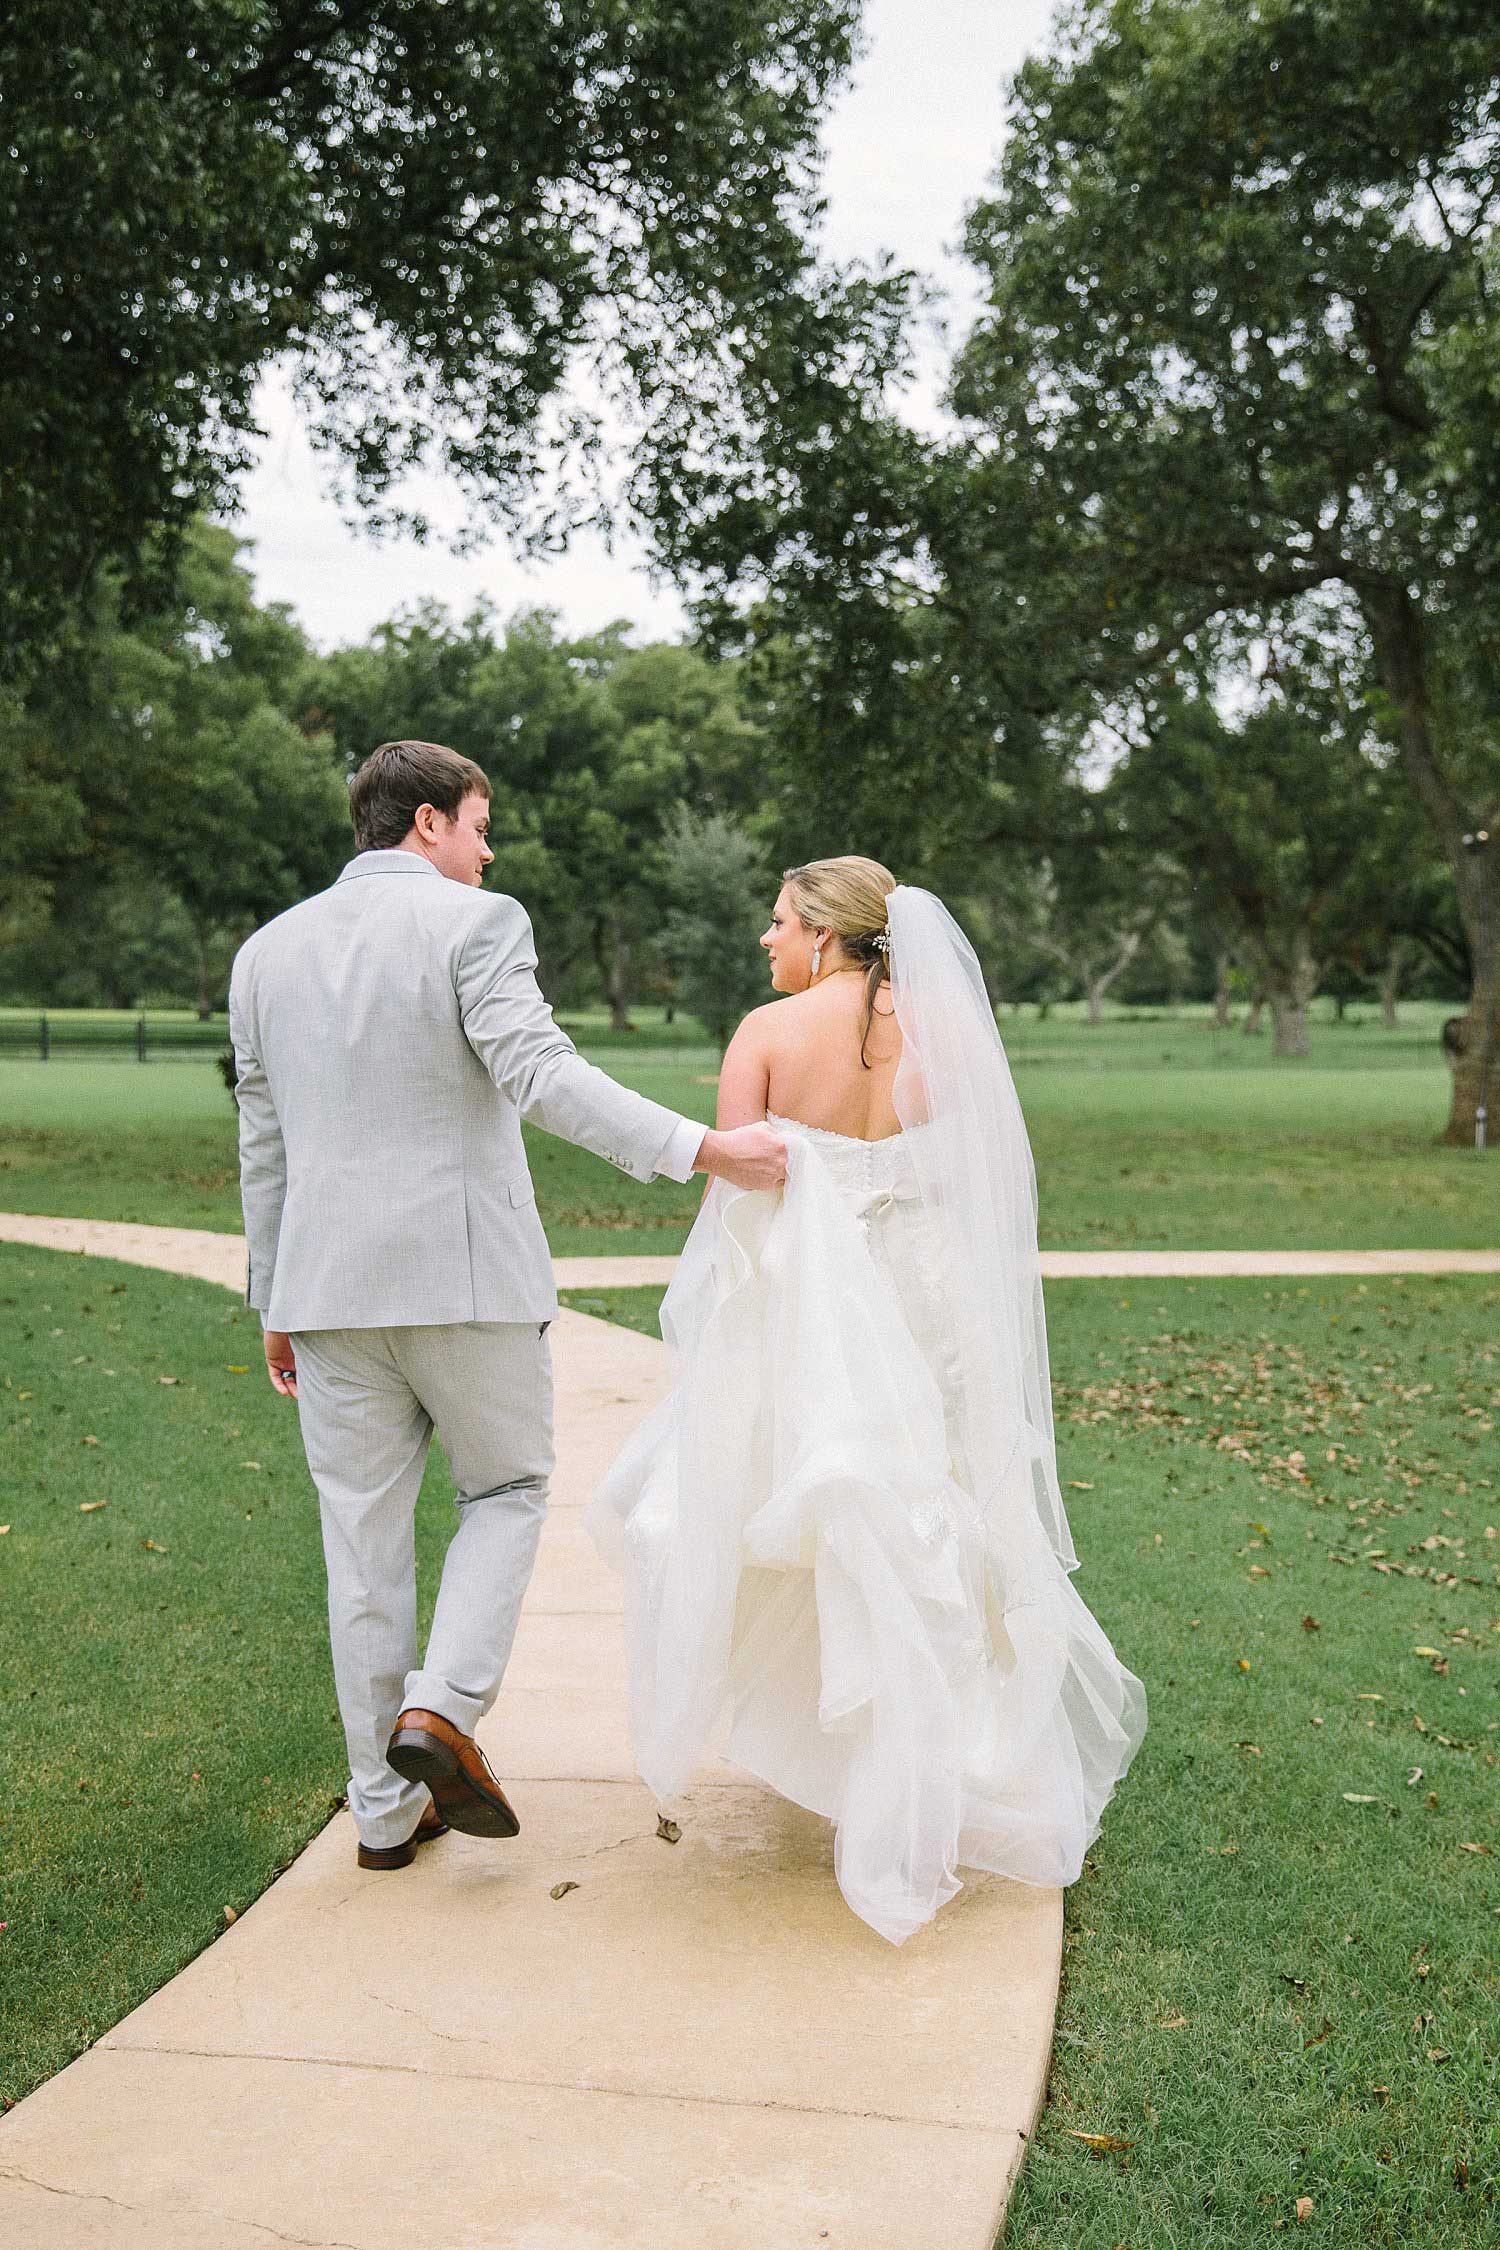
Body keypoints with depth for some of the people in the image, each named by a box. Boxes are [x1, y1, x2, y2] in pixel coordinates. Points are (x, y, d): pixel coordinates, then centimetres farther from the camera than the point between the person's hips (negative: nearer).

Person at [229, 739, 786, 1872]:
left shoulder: (268, 950, 11)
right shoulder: (476, 922, -6)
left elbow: (265, 1142, 13)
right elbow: (538, 1073, -21)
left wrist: (276, 1306, 19)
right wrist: (704, 1148, -23)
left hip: (329, 1281, 5)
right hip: (465, 1274, -4)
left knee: (365, 1541, 10)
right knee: (507, 1491, 16)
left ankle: (386, 1806, 18)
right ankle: (441, 1708, -3)